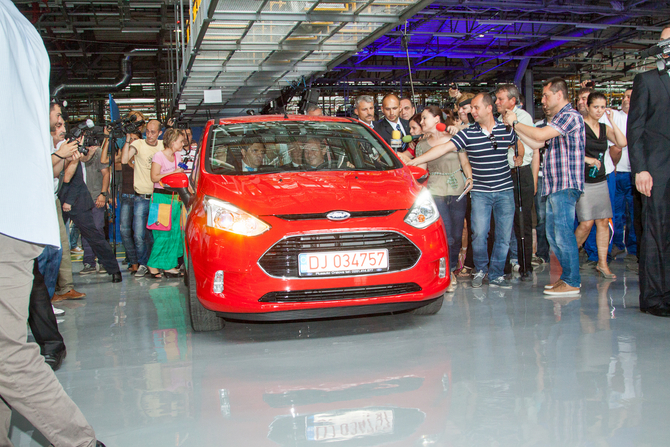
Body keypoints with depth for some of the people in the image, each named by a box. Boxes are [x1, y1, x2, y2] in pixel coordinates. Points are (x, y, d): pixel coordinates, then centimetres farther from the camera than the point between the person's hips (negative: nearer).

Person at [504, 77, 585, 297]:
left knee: (563, 233, -8)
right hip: (555, 186, 10)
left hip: (566, 185, -10)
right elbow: (536, 144, 20)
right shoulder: (558, 118, 22)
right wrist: (514, 127, 13)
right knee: (553, 234, 12)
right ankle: (568, 276, 20)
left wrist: (515, 122, -9)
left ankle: (572, 283, -2)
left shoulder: (570, 116, -10)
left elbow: (540, 135, -20)